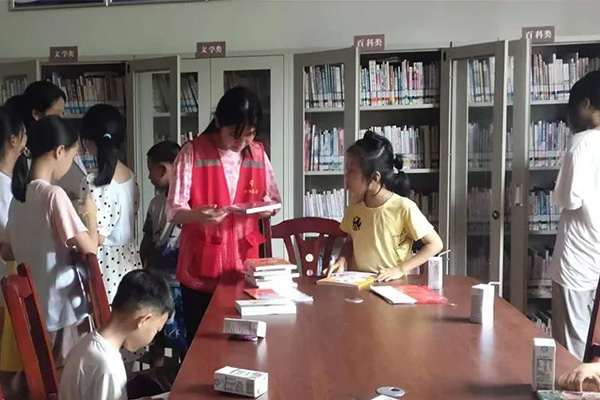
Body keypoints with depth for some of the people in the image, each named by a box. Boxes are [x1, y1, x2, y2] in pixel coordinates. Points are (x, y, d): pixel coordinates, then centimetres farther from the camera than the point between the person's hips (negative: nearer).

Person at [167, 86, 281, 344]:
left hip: (244, 267, 3)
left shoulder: (257, 154, 4)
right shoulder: (192, 153, -9)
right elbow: (174, 212, -11)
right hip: (201, 271, -3)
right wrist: (198, 215, -32)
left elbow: (274, 201, 12)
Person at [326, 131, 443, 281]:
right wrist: (342, 260, -2)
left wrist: (400, 270, -14)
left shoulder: (404, 208, -14)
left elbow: (435, 244, -8)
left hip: (392, 285, -4)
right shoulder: (354, 207, 2)